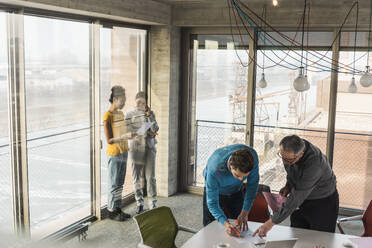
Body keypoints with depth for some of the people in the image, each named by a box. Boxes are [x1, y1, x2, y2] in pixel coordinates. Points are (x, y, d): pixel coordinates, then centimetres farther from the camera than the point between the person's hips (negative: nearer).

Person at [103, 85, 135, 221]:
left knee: (120, 184, 14)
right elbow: (109, 140, -18)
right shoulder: (107, 116, -15)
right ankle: (111, 211, 13)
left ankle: (118, 209, 24)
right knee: (114, 184, 2)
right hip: (114, 155, -8)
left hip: (123, 153, 8)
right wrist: (125, 136, -27)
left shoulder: (121, 114, 10)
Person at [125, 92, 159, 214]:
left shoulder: (150, 113, 6)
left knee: (150, 177, -4)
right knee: (136, 177, 4)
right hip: (135, 148, 0)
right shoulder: (129, 114, 2)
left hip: (149, 147, 1)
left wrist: (149, 115, -14)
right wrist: (146, 132, -12)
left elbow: (155, 129, -4)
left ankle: (152, 204, 4)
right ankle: (139, 204, 17)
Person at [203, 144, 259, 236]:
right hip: (215, 192, -3)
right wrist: (225, 223, -51)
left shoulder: (252, 156, -35)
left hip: (236, 192, 3)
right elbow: (212, 203, -35)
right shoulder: (214, 169, -44)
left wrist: (245, 212, -27)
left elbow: (252, 184, -20)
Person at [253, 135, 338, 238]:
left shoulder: (313, 163, -38)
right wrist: (288, 185, -6)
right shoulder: (290, 150, -16)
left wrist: (271, 222, -33)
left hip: (322, 202, -6)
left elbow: (296, 198, -36)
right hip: (302, 199, 6)